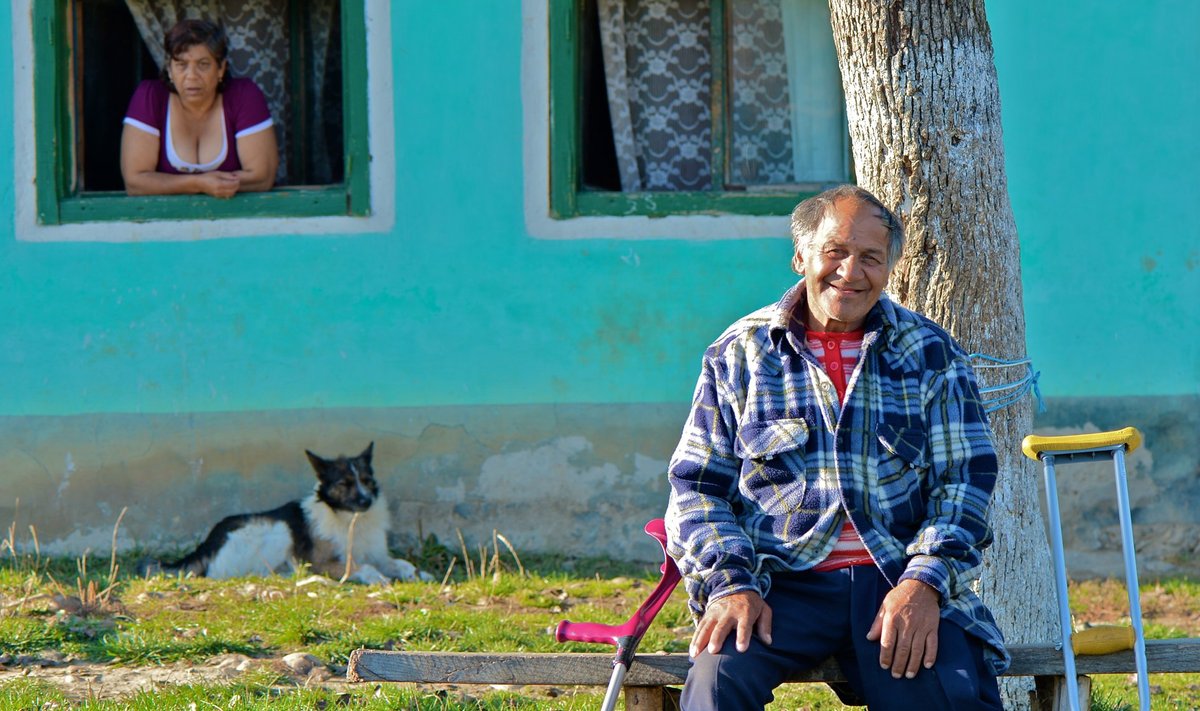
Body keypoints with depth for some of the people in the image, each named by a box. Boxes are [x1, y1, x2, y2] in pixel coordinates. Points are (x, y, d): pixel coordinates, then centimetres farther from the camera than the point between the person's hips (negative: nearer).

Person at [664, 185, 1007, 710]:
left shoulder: (930, 354, 14)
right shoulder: (739, 354, 13)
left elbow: (966, 482, 7)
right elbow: (696, 488, 11)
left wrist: (925, 581, -11)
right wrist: (730, 583, -8)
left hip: (899, 583, 1)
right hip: (781, 585, 0)